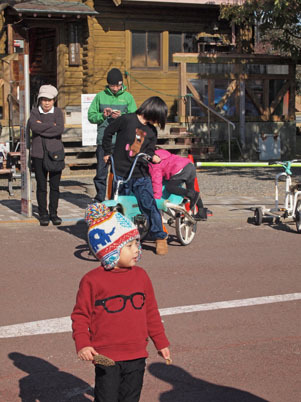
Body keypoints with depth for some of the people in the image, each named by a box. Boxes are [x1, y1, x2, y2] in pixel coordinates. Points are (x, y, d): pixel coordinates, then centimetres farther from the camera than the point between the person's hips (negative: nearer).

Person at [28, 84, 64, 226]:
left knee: (55, 185, 3)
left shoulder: (58, 112, 5)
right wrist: (51, 125, -10)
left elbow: (60, 130, -12)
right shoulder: (35, 112, 6)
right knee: (41, 186, 1)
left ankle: (53, 213, 14)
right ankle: (43, 214, 10)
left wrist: (42, 127, -10)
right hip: (39, 154, 0)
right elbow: (34, 126, -15)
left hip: (55, 152, 0)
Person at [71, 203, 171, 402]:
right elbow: (80, 315, -4)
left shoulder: (141, 276, 5)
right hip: (106, 358, -4)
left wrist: (161, 342, 17)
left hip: (136, 356, 5)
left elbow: (151, 312, 14)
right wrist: (82, 344, -15)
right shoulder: (92, 281, -9)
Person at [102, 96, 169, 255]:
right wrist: (107, 152, 11)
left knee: (149, 205, -8)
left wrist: (152, 156, -13)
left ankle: (160, 237, 4)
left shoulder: (151, 131, 10)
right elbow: (108, 132, 7)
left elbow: (149, 150, 10)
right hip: (121, 173, -2)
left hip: (141, 175, 2)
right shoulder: (126, 120, -4)